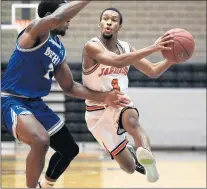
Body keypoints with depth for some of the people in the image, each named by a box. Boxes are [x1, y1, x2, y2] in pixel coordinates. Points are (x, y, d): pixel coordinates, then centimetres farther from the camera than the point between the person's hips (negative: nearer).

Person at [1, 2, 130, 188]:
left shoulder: (60, 50, 10)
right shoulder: (36, 30, -16)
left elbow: (70, 87, 19)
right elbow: (56, 19, -40)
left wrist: (104, 97, 12)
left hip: (35, 103, 9)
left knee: (70, 150, 17)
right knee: (41, 141, -36)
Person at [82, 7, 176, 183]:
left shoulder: (126, 48, 2)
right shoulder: (92, 47, -19)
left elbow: (153, 71, 8)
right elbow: (117, 61, -37)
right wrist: (152, 48, -41)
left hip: (121, 104, 3)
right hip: (99, 111, -3)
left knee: (131, 120, -37)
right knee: (129, 167, -3)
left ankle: (147, 156, -59)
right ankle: (129, 151, 33)